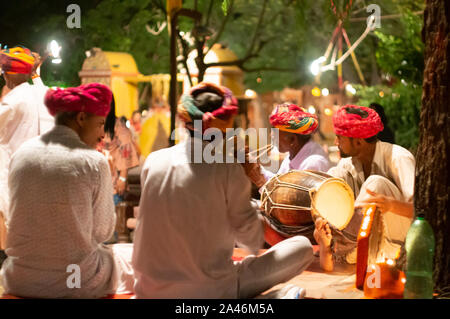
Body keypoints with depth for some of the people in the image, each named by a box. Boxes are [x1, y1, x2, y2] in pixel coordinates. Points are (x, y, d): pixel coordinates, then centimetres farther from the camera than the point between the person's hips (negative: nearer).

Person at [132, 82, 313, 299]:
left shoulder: (153, 161, 0)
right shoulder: (228, 170, -13)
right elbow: (252, 239, -3)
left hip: (149, 291, 6)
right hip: (209, 291, -6)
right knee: (303, 247, 5)